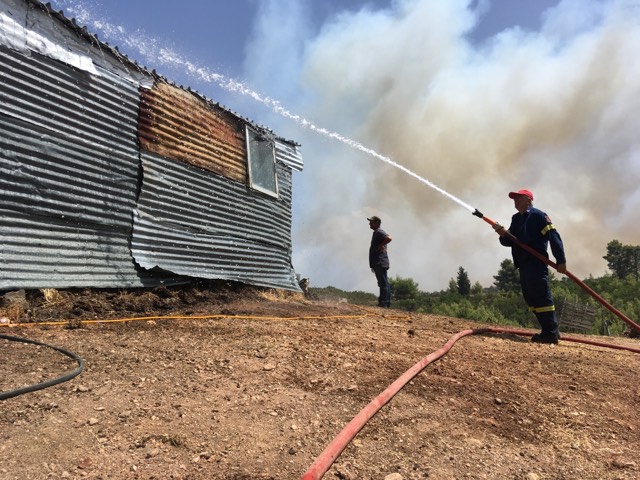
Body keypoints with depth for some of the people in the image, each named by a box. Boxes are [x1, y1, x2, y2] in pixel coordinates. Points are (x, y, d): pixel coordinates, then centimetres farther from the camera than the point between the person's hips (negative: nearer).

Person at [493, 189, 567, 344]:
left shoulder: (538, 215, -5)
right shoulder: (516, 219, 20)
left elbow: (554, 237, -12)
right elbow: (509, 242, 19)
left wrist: (561, 260, -18)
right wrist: (503, 234, -4)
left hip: (536, 263, -9)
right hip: (523, 264, 9)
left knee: (542, 296, -11)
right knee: (530, 298, 9)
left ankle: (551, 333, -9)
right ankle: (549, 330, 17)